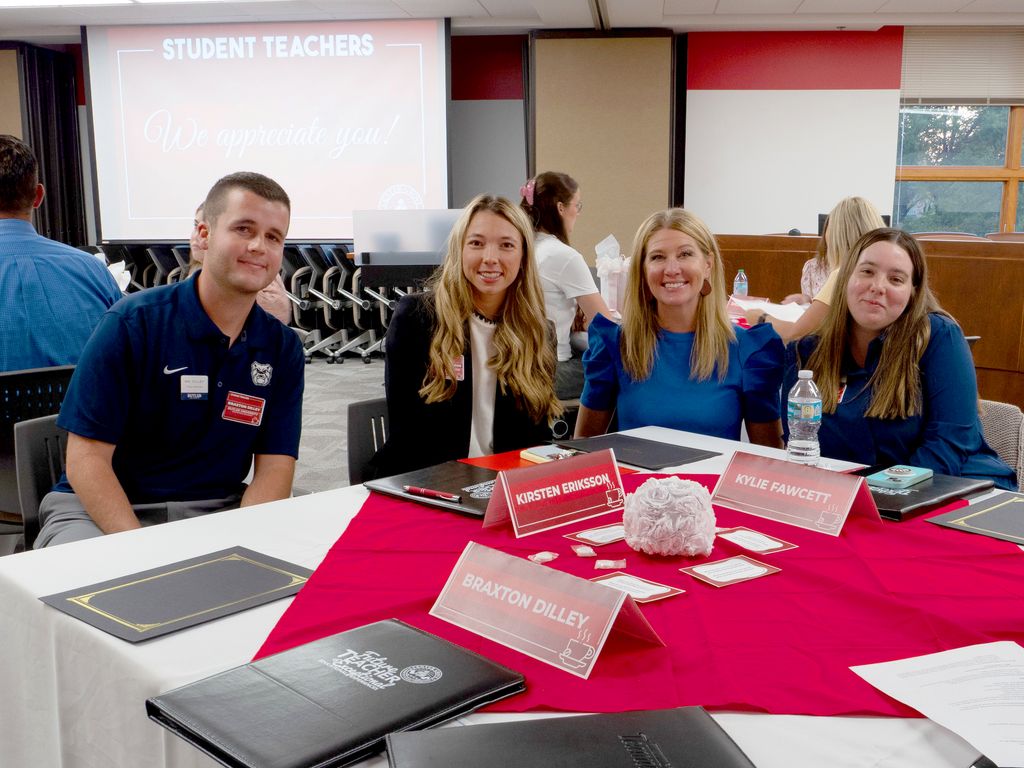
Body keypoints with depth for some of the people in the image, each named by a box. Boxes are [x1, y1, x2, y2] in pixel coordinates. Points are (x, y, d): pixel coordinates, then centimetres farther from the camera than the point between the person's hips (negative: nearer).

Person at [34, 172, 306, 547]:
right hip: (102, 511, -3)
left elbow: (275, 466, -1)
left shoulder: (282, 347, 2)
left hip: (216, 512, 4)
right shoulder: (132, 322, -9)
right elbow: (86, 457, -11)